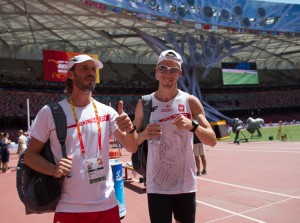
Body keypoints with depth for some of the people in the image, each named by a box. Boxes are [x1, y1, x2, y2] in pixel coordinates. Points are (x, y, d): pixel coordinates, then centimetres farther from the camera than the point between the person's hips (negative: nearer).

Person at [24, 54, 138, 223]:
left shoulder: (106, 111, 0)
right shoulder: (50, 112, -6)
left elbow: (132, 148, -3)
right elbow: (30, 155, 0)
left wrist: (130, 128, -24)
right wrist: (54, 170, -19)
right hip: (69, 209, -2)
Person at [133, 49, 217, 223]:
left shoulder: (191, 101, -3)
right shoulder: (144, 103, -1)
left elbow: (212, 141, -7)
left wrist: (192, 126, -26)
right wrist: (144, 134, -16)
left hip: (185, 183, 1)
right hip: (157, 185, 0)